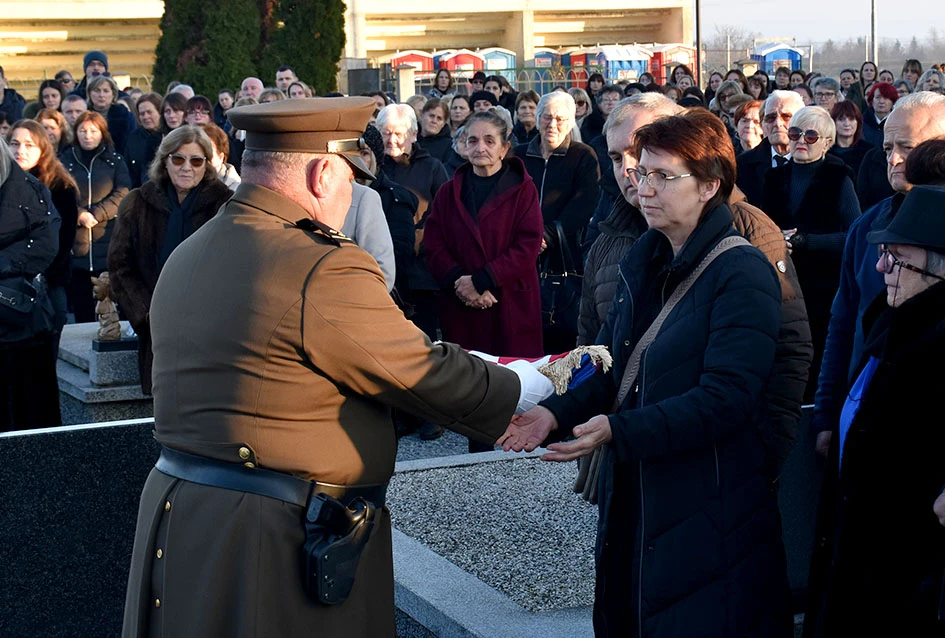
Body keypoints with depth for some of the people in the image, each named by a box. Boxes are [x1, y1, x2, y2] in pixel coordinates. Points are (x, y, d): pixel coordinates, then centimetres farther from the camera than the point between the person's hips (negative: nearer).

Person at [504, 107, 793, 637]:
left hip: (708, 510, -7)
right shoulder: (642, 261, 10)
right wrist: (557, 412, -8)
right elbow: (615, 368, 11)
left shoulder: (743, 274, -14)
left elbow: (727, 399, -23)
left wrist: (618, 430, -31)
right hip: (631, 494, 7)